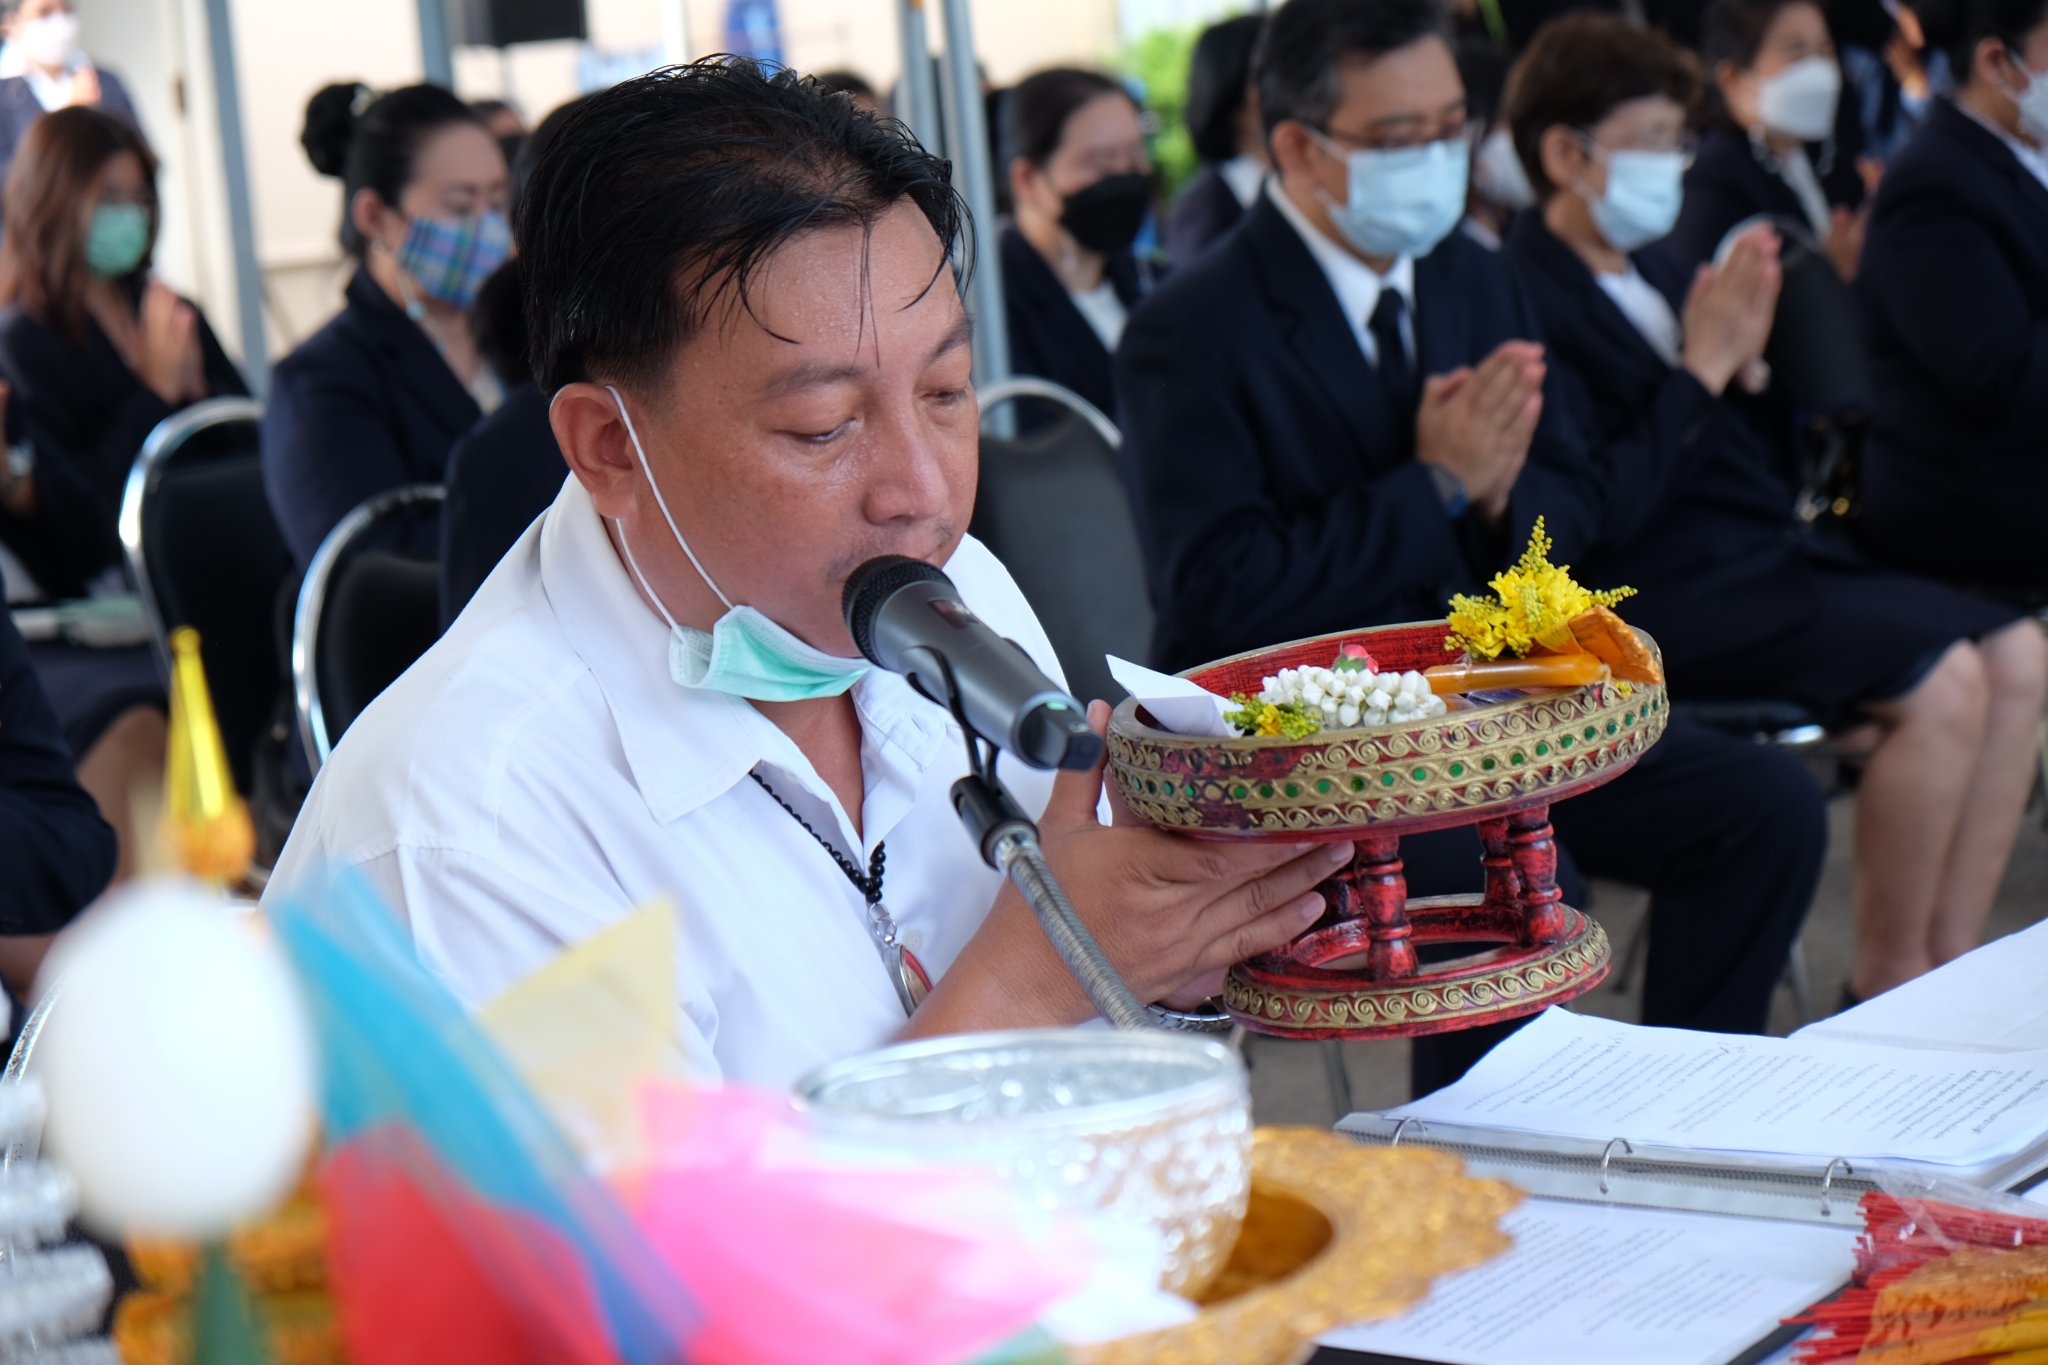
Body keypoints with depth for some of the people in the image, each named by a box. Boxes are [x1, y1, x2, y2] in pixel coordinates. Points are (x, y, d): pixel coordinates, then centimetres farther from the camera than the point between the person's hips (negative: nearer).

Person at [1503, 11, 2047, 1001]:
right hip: (1656, 596, -10)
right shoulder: (1522, 298, -11)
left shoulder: (1652, 278, 18)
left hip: (1760, 556, 10)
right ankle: (1884, 988, -8)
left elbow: (1751, 462, 17)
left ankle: (1951, 968, 0)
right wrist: (1702, 371, -16)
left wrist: (1744, 352, -1)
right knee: (1943, 682, -23)